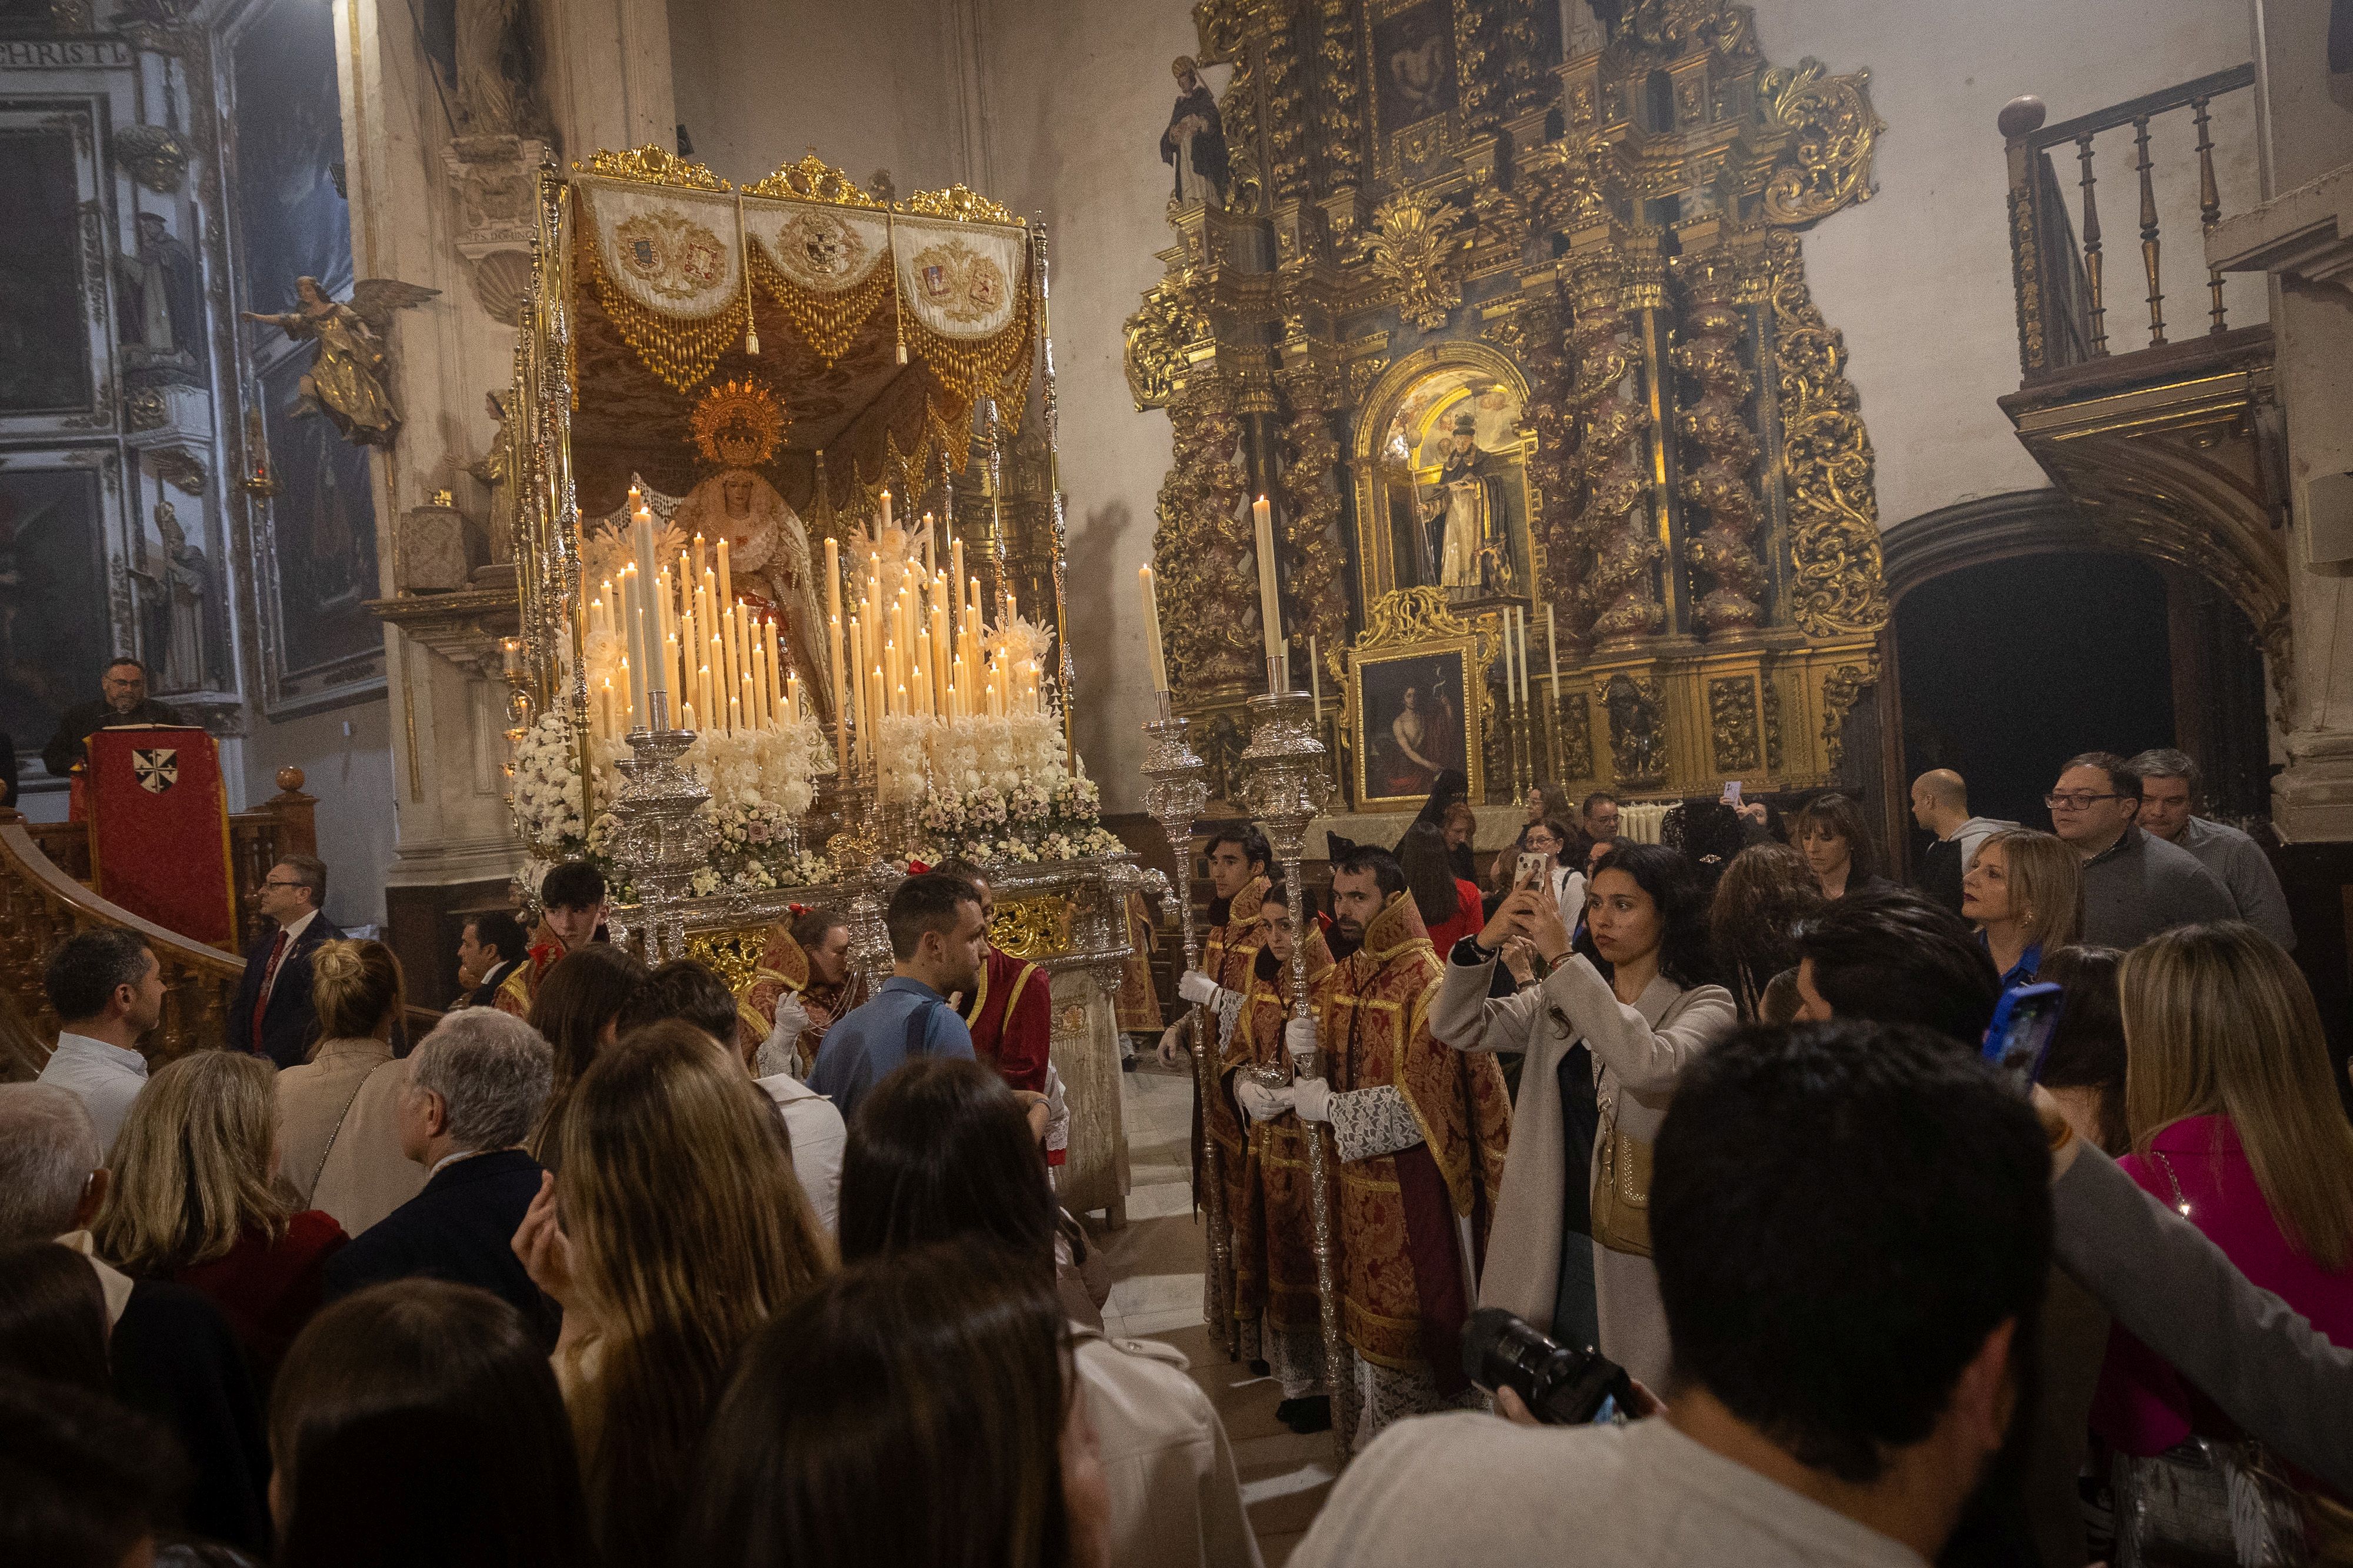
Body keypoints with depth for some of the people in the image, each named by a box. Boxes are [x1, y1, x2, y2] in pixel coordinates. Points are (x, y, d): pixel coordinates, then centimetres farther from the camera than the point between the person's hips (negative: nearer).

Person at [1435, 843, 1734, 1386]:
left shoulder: (1704, 1005, -7)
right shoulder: (1560, 1000, 8)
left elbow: (1648, 1065, -28)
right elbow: (1457, 1028, 1)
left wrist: (1564, 959, -28)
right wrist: (1483, 944, -17)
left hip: (1637, 1255, -4)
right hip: (1551, 1245, 4)